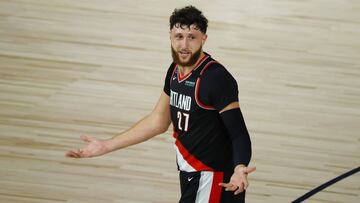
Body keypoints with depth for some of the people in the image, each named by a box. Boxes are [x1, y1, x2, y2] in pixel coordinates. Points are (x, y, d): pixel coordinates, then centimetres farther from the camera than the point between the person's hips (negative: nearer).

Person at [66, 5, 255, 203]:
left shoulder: (217, 79, -20)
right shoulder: (175, 70, 4)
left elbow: (239, 135, -23)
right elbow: (158, 121, 13)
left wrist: (240, 169, -43)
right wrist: (106, 146, 12)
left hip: (212, 180, -8)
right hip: (189, 174, 8)